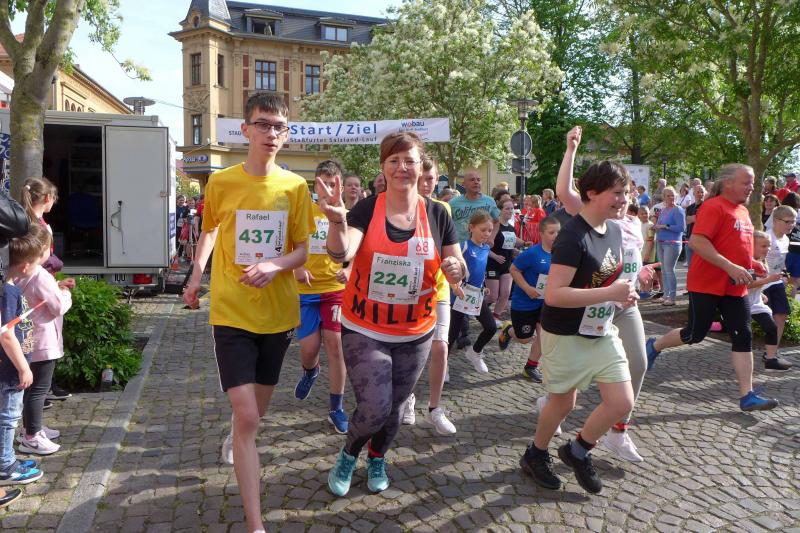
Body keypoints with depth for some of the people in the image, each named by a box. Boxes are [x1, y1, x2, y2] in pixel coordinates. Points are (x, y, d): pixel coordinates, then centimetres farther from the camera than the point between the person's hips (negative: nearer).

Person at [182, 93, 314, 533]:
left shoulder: (296, 187, -3)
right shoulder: (221, 182, -4)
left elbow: (304, 249, -1)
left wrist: (276, 266, -20)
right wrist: (196, 275, 11)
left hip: (278, 312, 3)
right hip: (231, 312, -2)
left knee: (258, 408, 21)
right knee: (246, 416, -9)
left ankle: (236, 436, 57)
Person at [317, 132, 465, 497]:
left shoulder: (436, 214, -3)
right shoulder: (367, 209, -10)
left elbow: (458, 270, 1)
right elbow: (342, 253, -26)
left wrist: (455, 268, -22)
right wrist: (337, 220, -46)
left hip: (415, 334, 3)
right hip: (364, 331, -3)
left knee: (394, 406, 17)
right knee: (374, 407, -9)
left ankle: (377, 460, 48)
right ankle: (348, 455, 26)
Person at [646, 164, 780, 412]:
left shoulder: (743, 210, 14)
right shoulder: (713, 207, -14)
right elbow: (696, 242, -25)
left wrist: (751, 265, 13)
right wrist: (730, 266, -27)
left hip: (735, 288, 8)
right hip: (707, 285, -8)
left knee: (743, 337, 3)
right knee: (695, 334, 2)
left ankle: (747, 396, 6)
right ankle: (654, 346, 28)